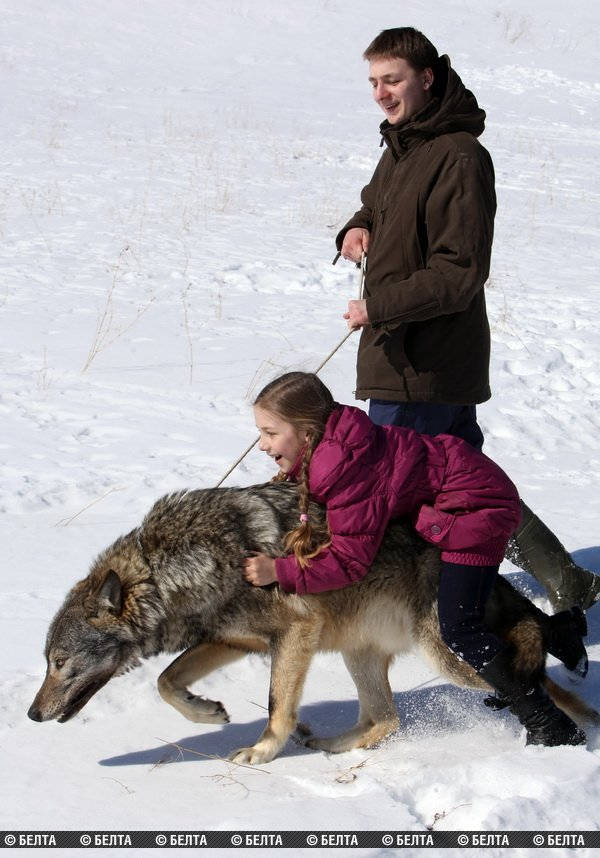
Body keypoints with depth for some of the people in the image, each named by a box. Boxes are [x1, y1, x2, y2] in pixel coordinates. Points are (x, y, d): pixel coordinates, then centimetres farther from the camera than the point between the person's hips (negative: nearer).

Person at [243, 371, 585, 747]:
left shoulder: (344, 466, -30)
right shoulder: (328, 445, -2)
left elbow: (351, 561, -26)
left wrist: (278, 572, -25)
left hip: (477, 504, -11)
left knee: (459, 628, -15)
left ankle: (549, 726, -10)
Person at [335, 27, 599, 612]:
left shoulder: (458, 158, -18)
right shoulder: (399, 147, 12)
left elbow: (461, 273, -22)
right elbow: (378, 206, 30)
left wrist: (379, 307, -23)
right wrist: (357, 229, 6)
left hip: (425, 362, -10)